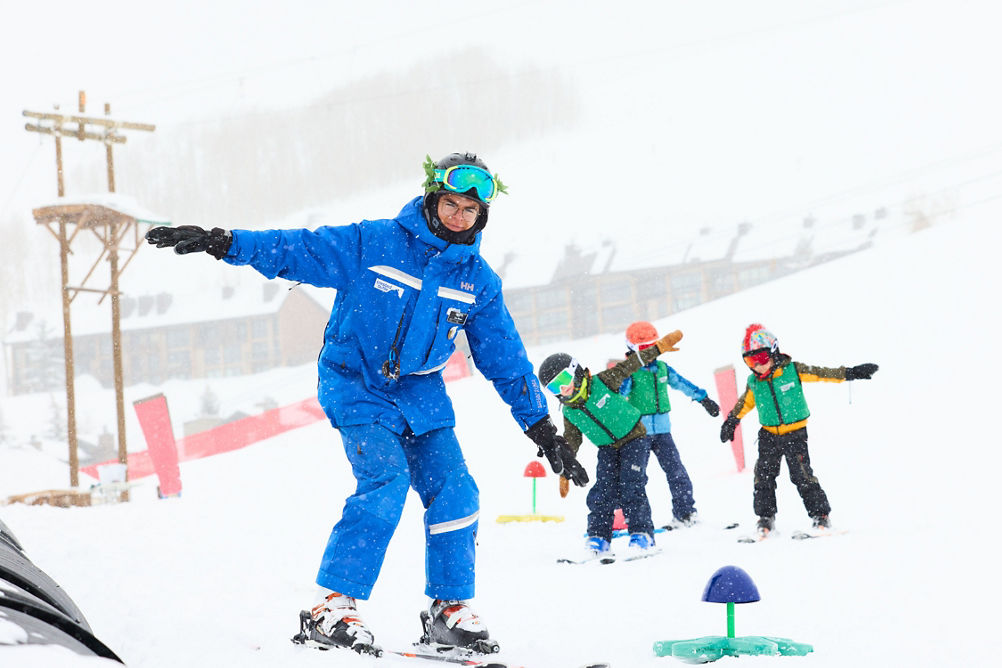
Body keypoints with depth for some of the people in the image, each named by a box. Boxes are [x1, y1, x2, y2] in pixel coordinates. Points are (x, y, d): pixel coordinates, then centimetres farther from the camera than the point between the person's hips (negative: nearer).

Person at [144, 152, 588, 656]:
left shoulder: (478, 280, 1)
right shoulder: (373, 243, -11)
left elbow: (506, 359, 8)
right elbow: (297, 250, -12)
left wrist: (542, 428, 9)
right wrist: (220, 243, -21)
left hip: (420, 392, 5)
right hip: (356, 385, -5)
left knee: (455, 492, -6)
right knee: (386, 479, -23)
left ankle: (450, 610, 10)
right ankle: (332, 609, -20)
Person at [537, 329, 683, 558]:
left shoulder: (602, 382, -16)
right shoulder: (569, 413, -4)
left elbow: (631, 364, -13)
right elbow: (570, 443, 7)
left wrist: (660, 347, -16)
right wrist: (565, 472, 7)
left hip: (633, 438, -4)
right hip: (607, 449, 4)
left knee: (631, 485, -17)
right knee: (603, 488, -12)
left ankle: (642, 533, -14)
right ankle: (598, 536, -5)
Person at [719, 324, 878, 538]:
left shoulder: (792, 371, -8)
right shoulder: (754, 382, 2)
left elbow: (823, 374, -5)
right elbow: (744, 404, 20)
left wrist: (851, 373, -9)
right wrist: (731, 423, 28)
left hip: (795, 434, -4)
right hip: (768, 436, 4)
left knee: (802, 475, -10)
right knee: (764, 475, -1)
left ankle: (820, 515, -1)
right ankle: (765, 517, 12)